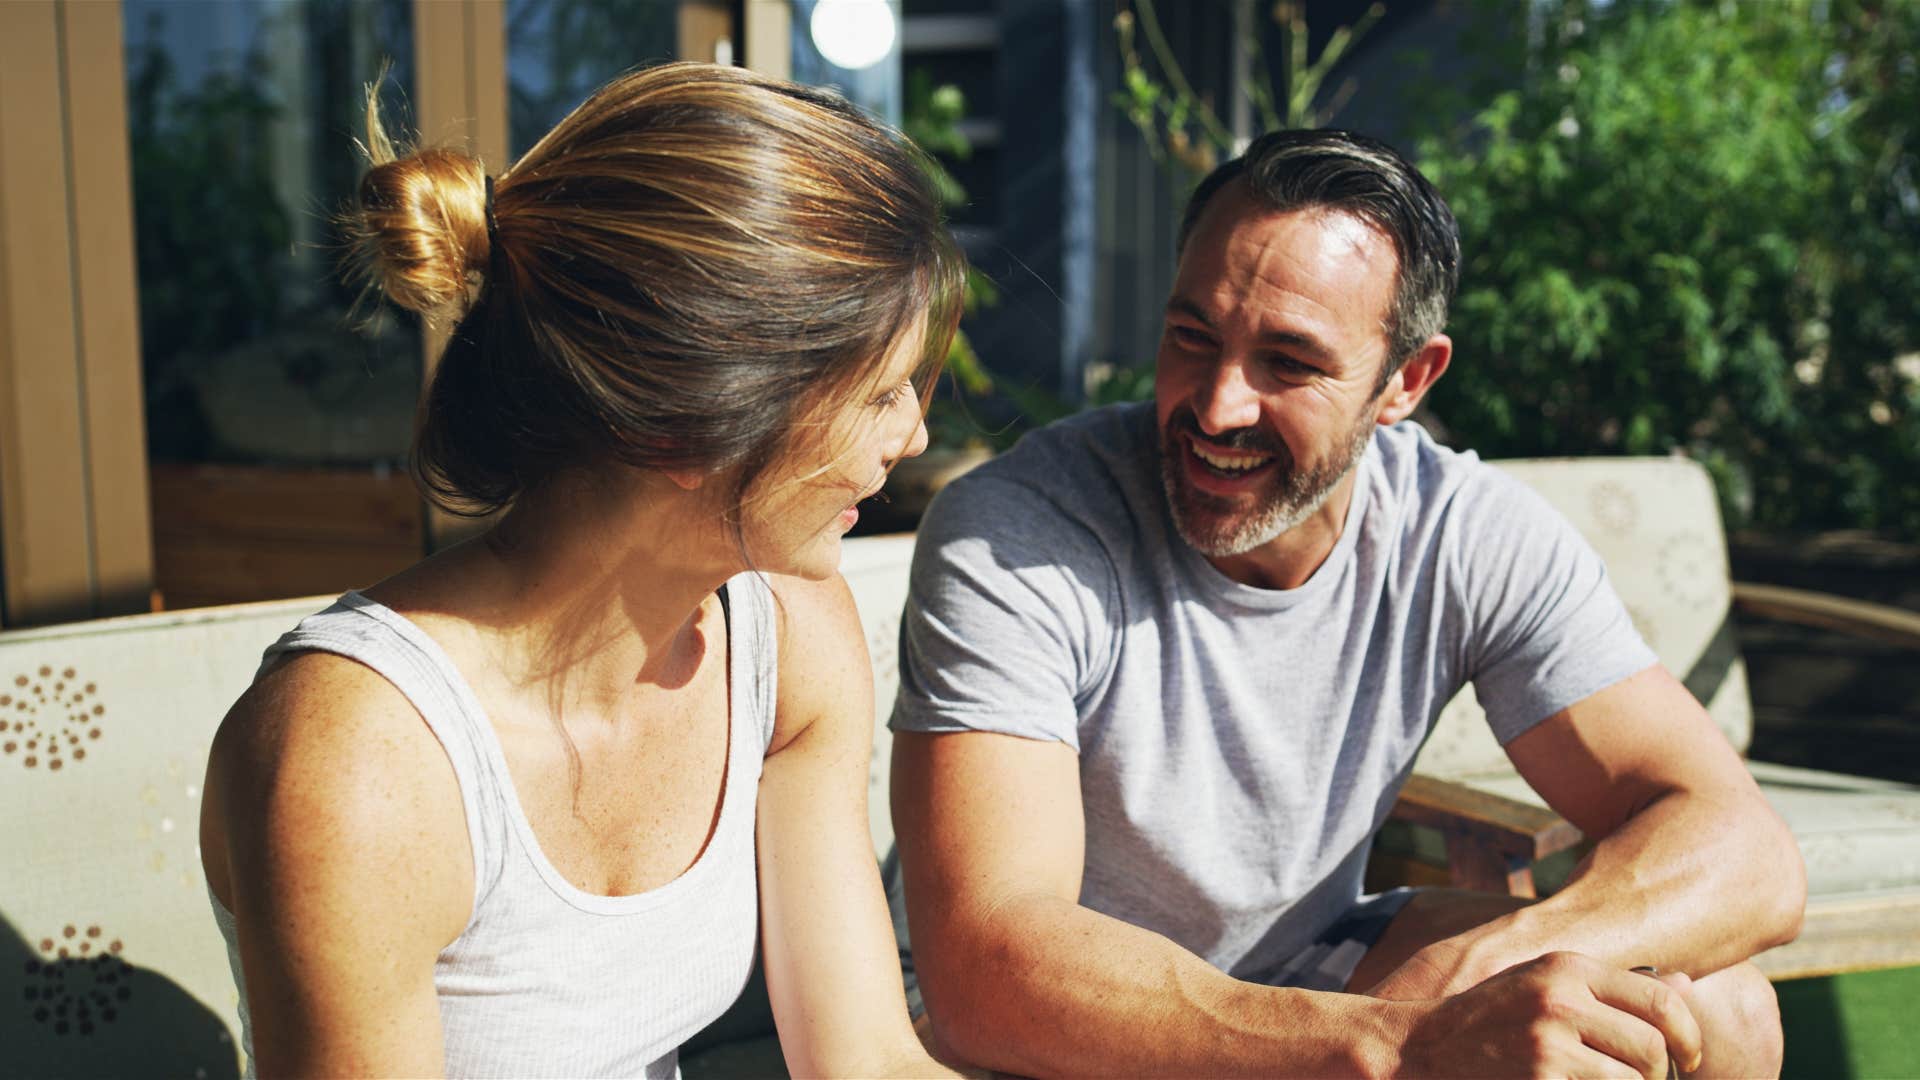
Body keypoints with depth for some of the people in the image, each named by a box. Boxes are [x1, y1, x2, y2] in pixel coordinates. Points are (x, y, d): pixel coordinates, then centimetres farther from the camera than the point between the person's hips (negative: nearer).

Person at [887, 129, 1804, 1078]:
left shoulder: (1474, 540, -15)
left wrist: (1482, 967, -38)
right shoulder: (1005, 540, -27)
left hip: (1305, 975, 4)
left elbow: (1745, 854, -18)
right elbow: (984, 963, -36)